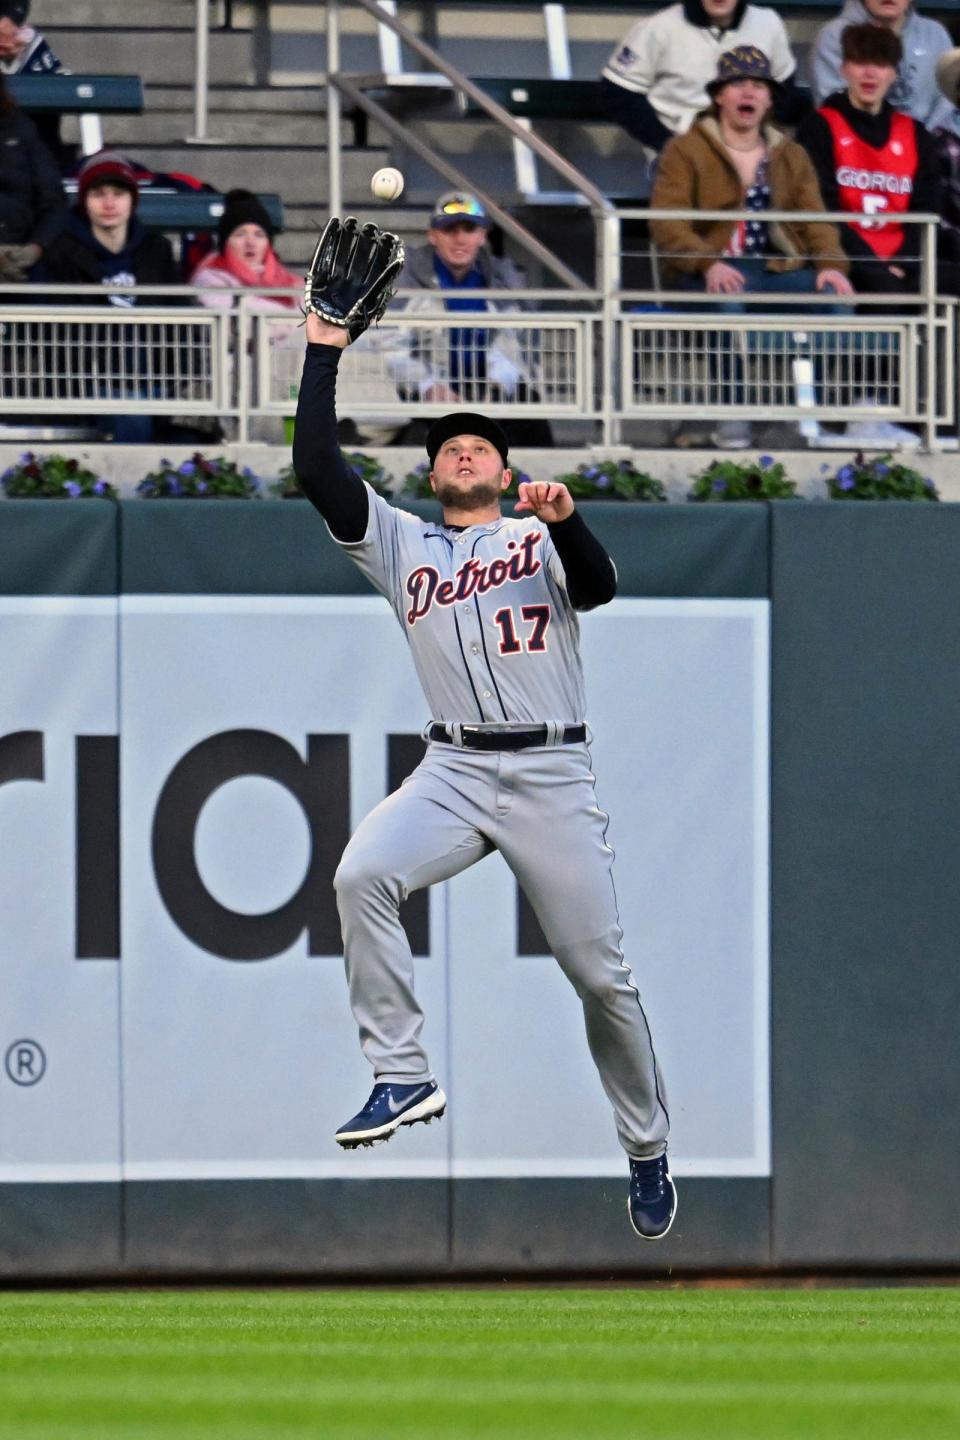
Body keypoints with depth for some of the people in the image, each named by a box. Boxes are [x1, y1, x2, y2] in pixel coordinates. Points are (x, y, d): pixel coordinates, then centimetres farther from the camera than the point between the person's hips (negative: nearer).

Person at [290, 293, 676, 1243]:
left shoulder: (544, 538, 11)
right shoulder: (403, 545, 17)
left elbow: (600, 587, -10)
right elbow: (317, 470, 5)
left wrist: (563, 522, -29)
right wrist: (323, 355, 3)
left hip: (552, 778, -2)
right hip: (453, 770, 2)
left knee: (601, 976, -1)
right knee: (361, 876, -28)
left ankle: (648, 1154, 14)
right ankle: (402, 1076, -24)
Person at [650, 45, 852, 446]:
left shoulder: (792, 158, 21)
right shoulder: (685, 152, 7)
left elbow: (814, 219, 11)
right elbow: (667, 223, -6)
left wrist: (831, 265, -12)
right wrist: (708, 265, -25)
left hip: (778, 270, 4)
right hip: (709, 274, -4)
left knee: (836, 299, -26)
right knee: (728, 303, -40)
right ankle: (731, 413, -31)